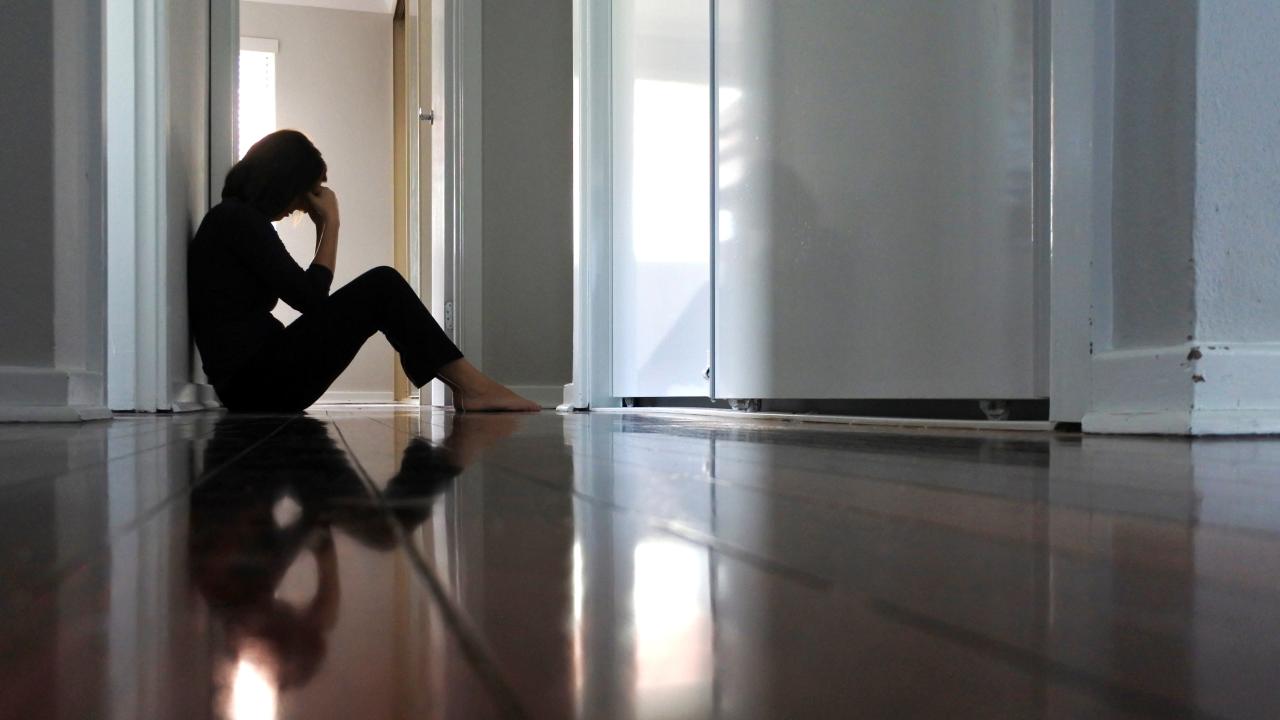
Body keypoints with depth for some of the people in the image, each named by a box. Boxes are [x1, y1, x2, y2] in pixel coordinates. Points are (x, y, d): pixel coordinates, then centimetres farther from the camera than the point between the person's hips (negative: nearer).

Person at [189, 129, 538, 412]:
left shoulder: (233, 219, 21)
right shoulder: (239, 219, -10)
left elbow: (306, 293, 20)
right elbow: (310, 297, -11)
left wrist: (323, 226, 12)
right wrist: (331, 223, -2)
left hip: (252, 383, 10)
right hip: (259, 379, -10)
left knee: (380, 290, 13)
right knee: (382, 285, -13)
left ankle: (464, 382, 3)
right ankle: (472, 384, -11)